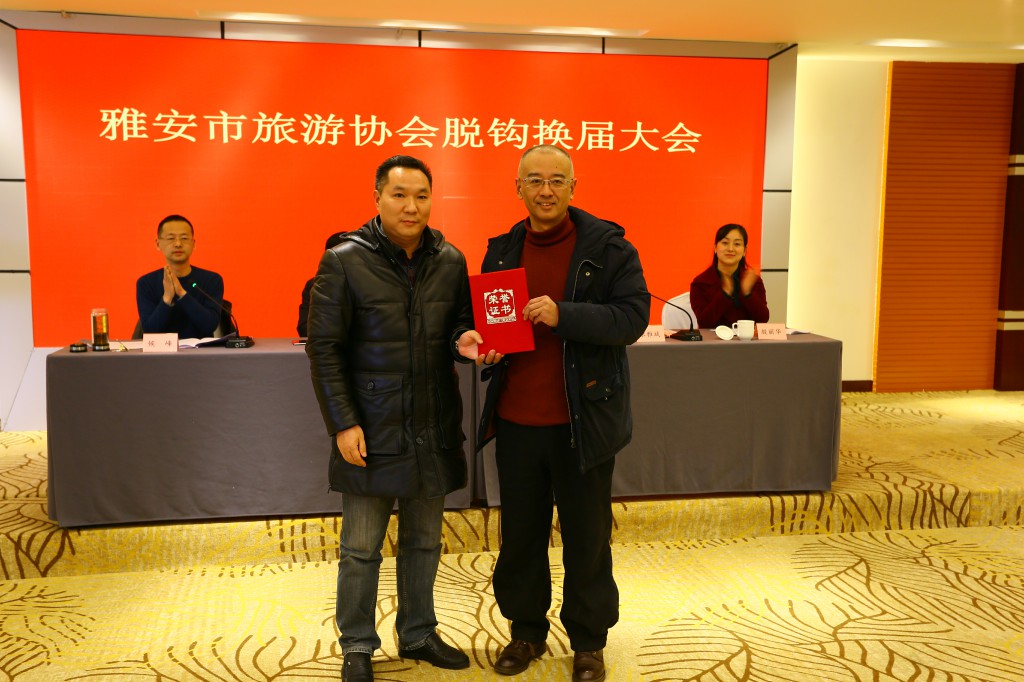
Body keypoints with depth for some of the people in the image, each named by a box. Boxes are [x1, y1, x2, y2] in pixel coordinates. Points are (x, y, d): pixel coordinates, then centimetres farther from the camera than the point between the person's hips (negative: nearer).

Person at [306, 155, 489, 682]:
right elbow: (324, 348, -8)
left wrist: (463, 341, -11)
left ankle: (418, 634, 35)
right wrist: (343, 424, -12)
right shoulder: (345, 261, -8)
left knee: (423, 541, 17)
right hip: (370, 431, -4)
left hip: (433, 430, 4)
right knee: (361, 548, 8)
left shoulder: (450, 261, 3)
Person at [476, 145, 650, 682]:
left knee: (586, 537, 11)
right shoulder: (502, 250, 7)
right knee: (520, 534, 15)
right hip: (516, 420, 4)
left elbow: (633, 316, -14)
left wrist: (563, 315, -25)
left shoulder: (607, 246, -6)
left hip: (582, 420, -3)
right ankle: (526, 630, 35)